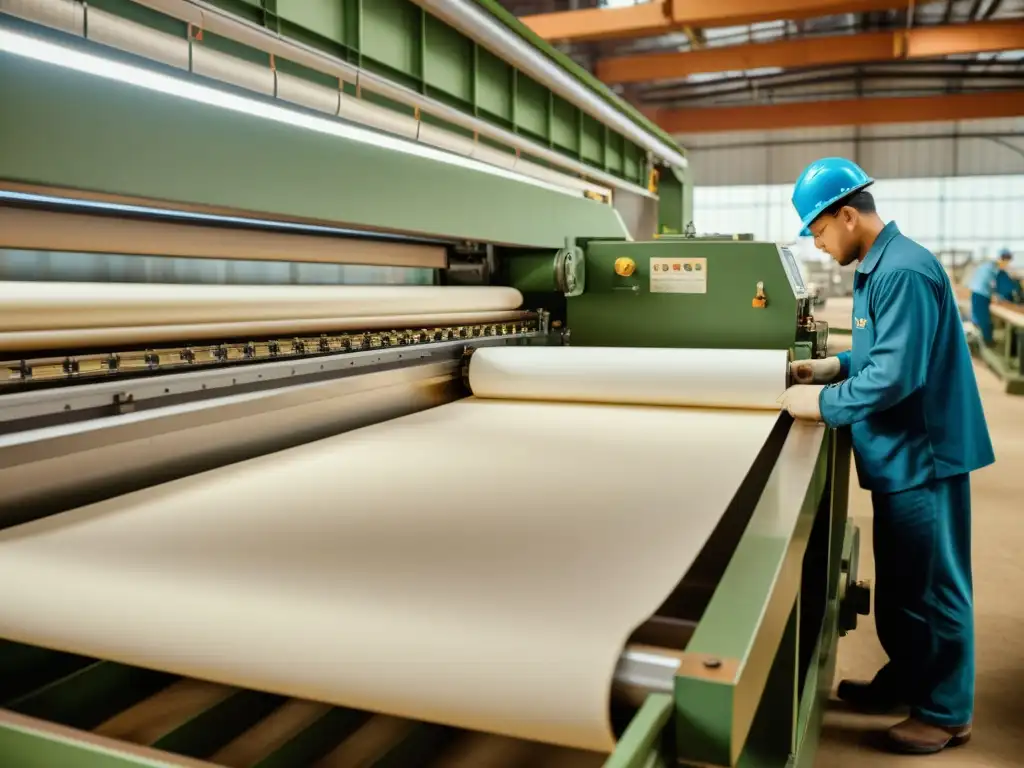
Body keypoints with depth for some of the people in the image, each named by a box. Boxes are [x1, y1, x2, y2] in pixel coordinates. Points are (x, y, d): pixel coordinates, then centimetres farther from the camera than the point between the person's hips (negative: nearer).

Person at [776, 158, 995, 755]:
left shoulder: (904, 271, -22)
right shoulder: (878, 267, 9)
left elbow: (897, 375, -27)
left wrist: (822, 404, -18)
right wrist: (835, 365, 8)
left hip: (923, 453, -10)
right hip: (900, 453, 10)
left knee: (934, 586, 5)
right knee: (899, 582, 21)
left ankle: (948, 712, 22)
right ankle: (905, 680, 37)